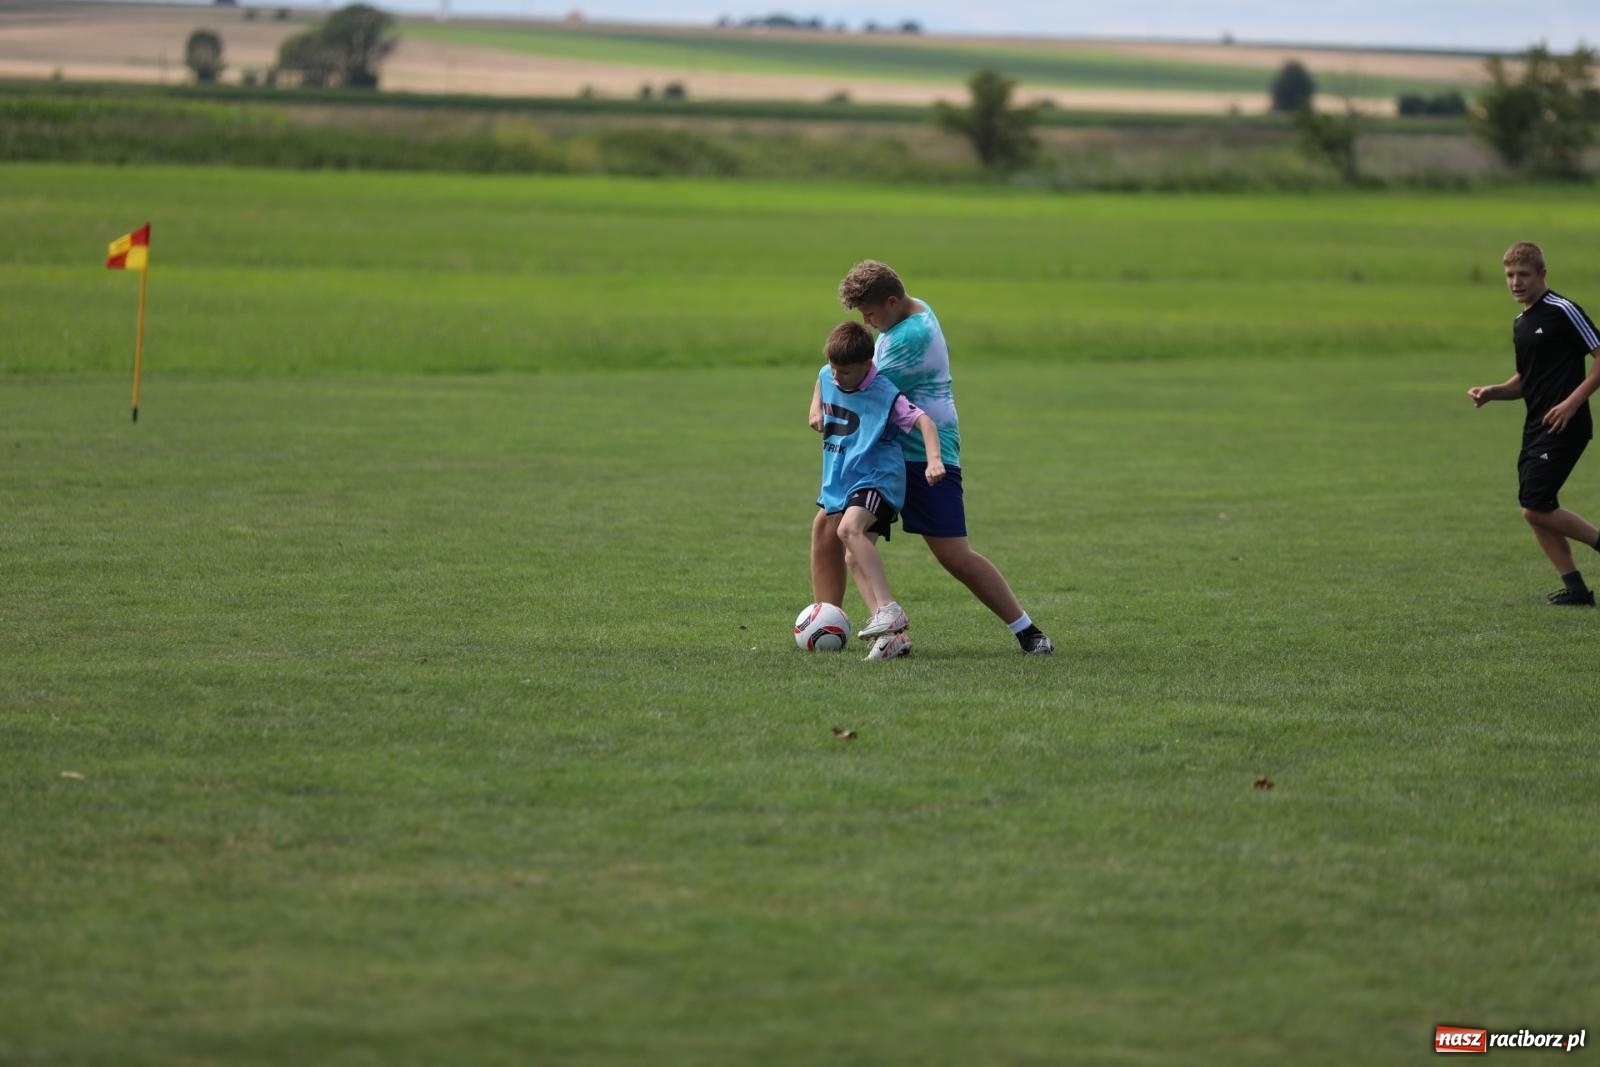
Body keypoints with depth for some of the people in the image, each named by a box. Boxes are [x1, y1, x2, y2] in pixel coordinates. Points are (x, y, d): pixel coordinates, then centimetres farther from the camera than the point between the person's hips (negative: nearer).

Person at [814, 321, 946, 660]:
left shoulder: (884, 394, -17)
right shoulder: (827, 377, 5)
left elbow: (922, 420, -25)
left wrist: (934, 459, -38)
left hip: (877, 480, -8)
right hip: (840, 483, 8)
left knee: (849, 528, -34)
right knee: (856, 559, -2)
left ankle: (889, 610, -40)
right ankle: (891, 636, -8)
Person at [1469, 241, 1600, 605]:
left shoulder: (1563, 311, -10)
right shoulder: (1521, 323, 16)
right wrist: (1492, 392, 8)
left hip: (1563, 426, -9)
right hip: (1536, 426, 9)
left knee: (1536, 507, -14)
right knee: (1534, 509, 4)